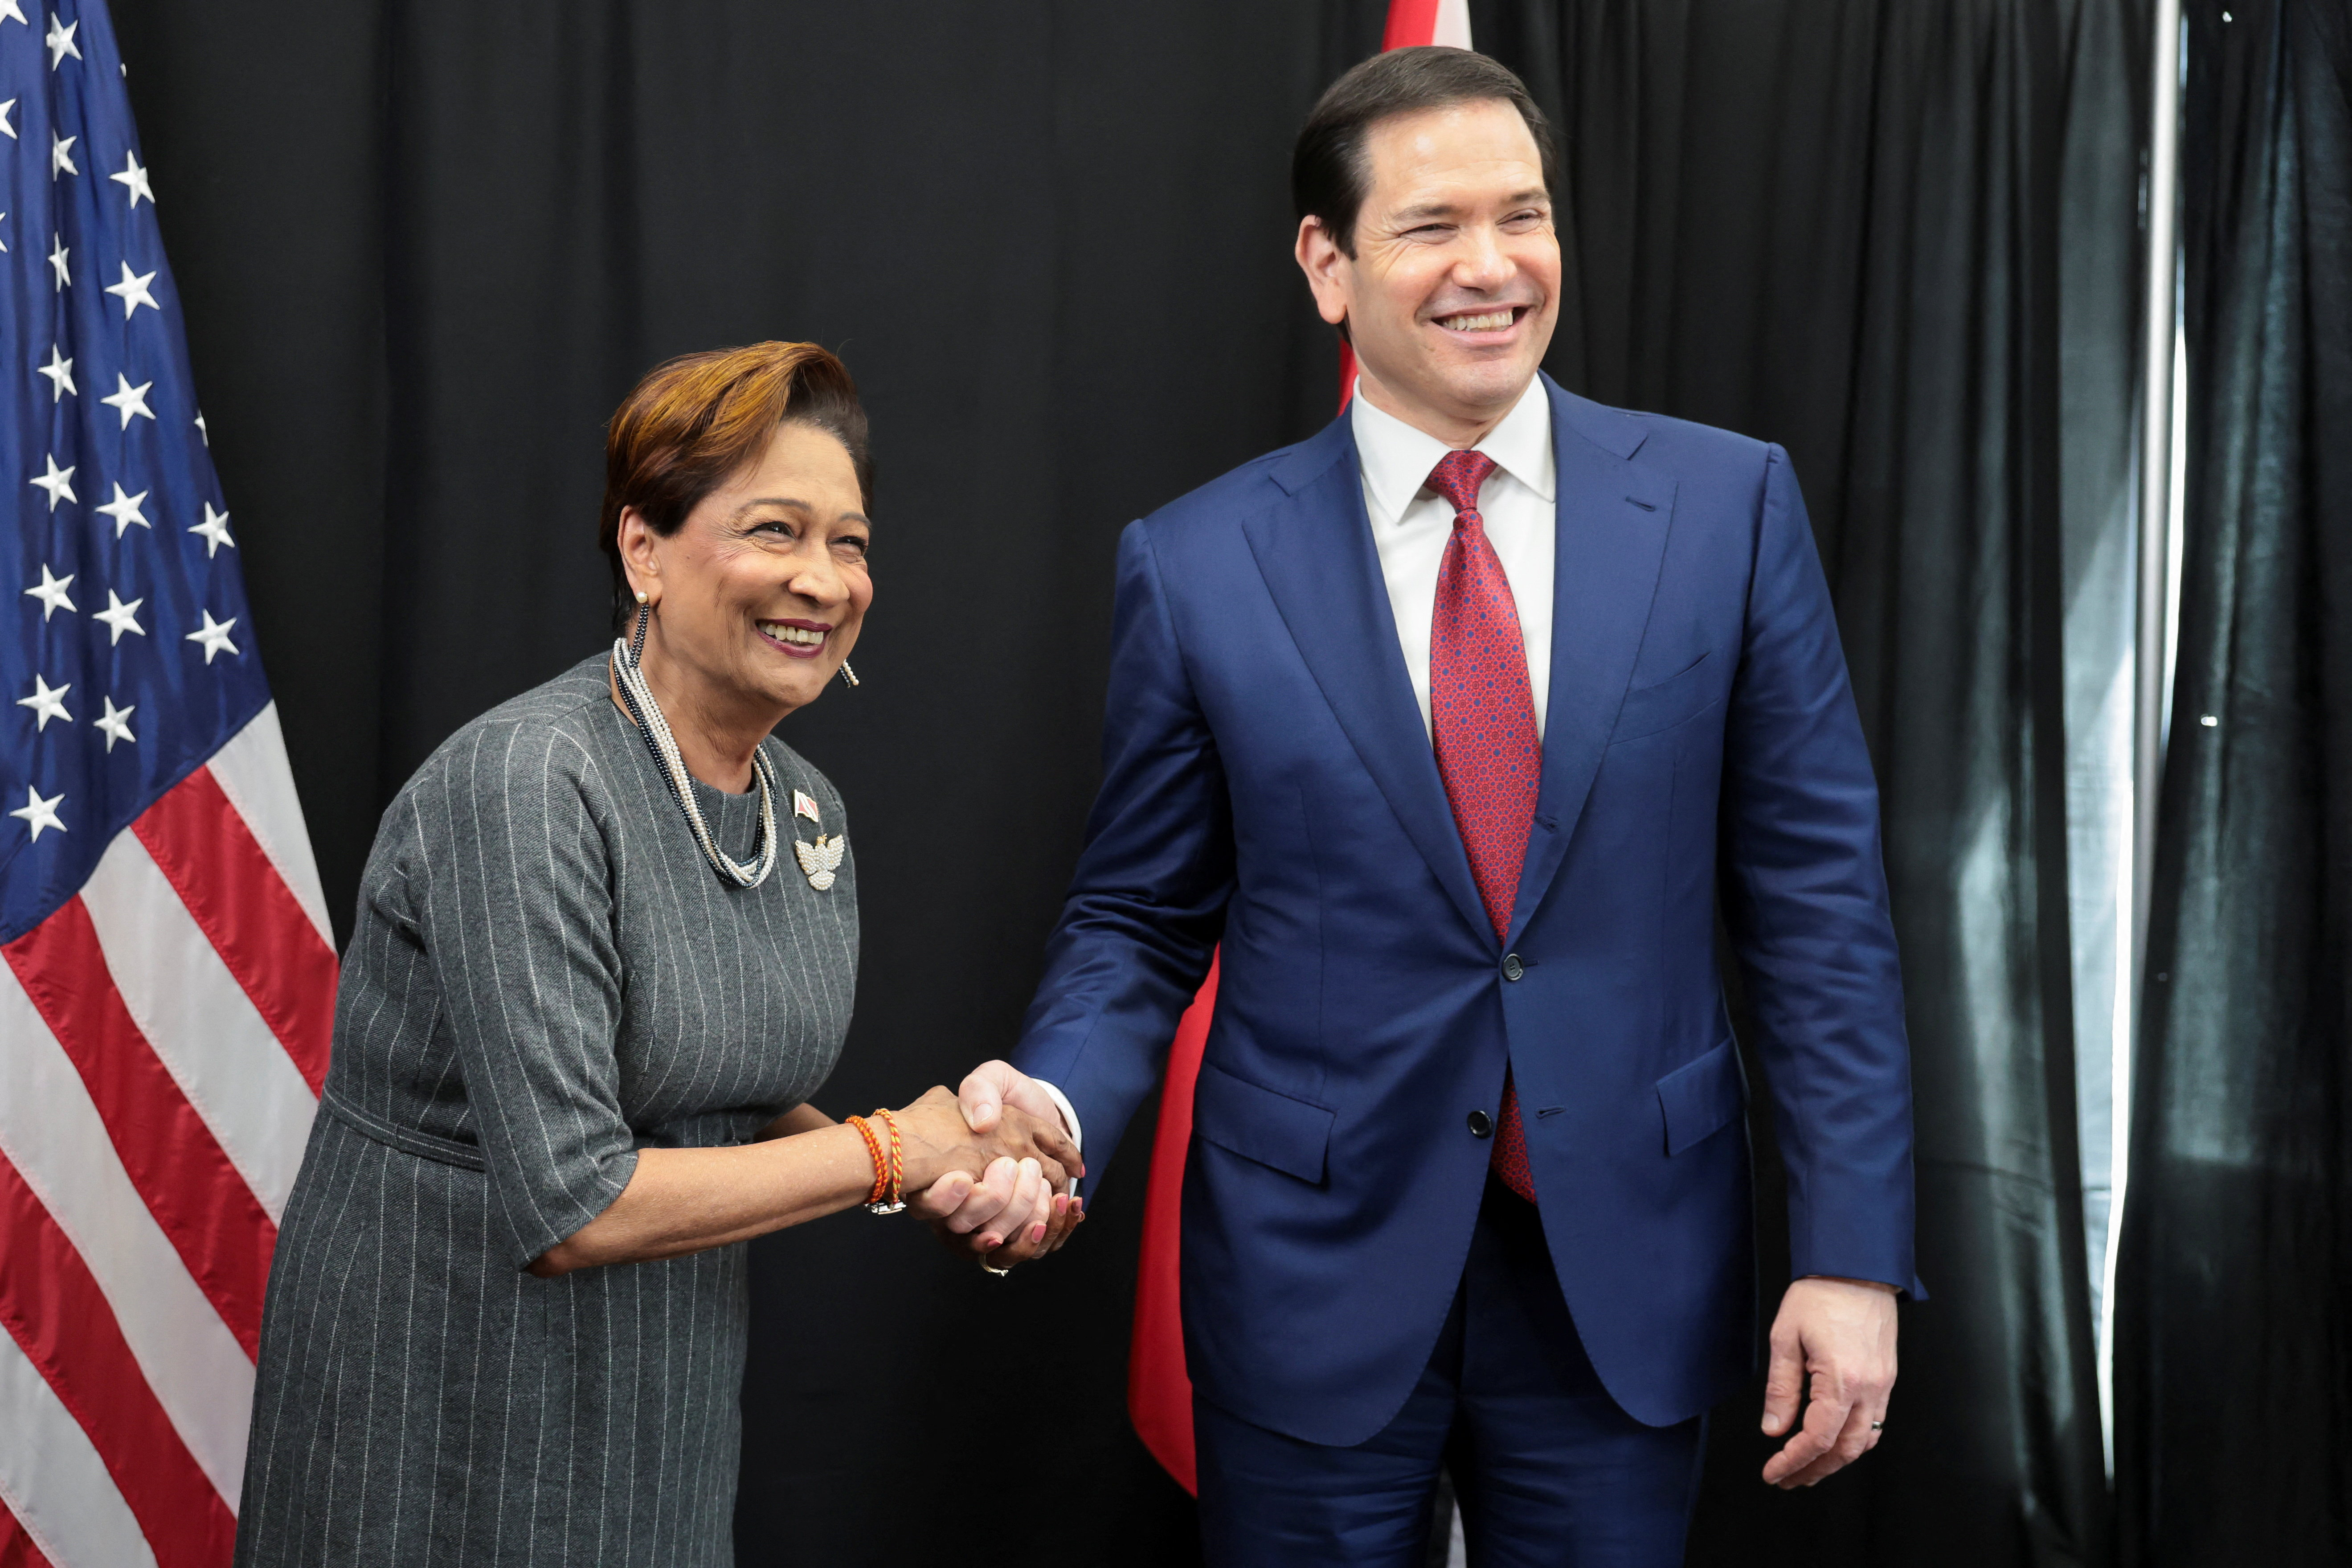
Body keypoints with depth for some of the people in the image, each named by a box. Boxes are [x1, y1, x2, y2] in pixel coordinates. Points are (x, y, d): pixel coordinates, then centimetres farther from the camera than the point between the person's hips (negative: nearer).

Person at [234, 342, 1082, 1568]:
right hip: (443, 1406, -6)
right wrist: (893, 1151, -16)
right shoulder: (521, 784, -22)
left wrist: (961, 1181, -6)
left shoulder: (808, 811, 1)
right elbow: (571, 1205, -26)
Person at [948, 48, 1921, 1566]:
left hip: (1627, 1266, 1)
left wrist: (1853, 1249, -5)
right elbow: (1140, 921, 3)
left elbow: (1815, 891, -2)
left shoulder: (1727, 503, -3)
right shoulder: (1197, 567, -4)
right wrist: (1057, 1103, -17)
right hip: (1317, 1273, 0)